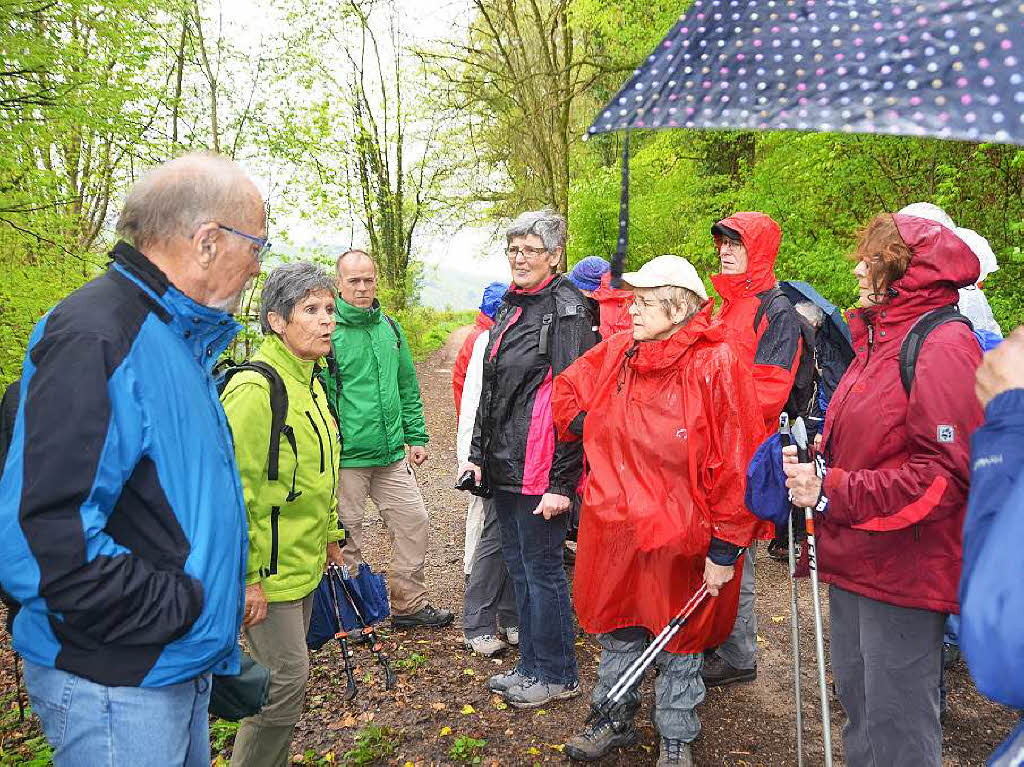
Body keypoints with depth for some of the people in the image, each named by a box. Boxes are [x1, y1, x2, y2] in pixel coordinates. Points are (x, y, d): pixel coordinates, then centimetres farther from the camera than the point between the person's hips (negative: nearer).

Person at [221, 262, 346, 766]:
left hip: (304, 561, 9)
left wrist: (330, 534, 21)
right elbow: (233, 492, -24)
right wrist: (247, 576, -22)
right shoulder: (254, 390, -23)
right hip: (267, 571, -9)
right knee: (286, 679, -1)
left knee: (285, 672, 20)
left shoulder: (309, 379, 9)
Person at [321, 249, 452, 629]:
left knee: (414, 522, 10)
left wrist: (416, 436, 13)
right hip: (344, 456, -6)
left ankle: (410, 603, 26)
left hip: (391, 454, 6)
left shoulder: (390, 328, 10)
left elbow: (408, 388, 17)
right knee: (345, 535, 5)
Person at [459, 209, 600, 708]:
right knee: (518, 566, 17)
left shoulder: (566, 311, -13)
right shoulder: (510, 308, 14)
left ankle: (557, 675, 21)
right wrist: (478, 453, 15)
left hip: (540, 471, -9)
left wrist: (561, 481, -20)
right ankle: (532, 666, 32)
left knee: (541, 569, 3)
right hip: (504, 466, 9)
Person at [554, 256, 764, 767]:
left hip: (680, 538, -5)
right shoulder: (616, 353, 1)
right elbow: (567, 387, 20)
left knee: (679, 641, 14)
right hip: (613, 527, 5)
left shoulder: (714, 365, -17)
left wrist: (725, 548, -16)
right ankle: (614, 721, 42)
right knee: (616, 630, 20)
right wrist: (582, 428, 4)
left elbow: (734, 464, -17)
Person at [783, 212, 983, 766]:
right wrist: (819, 462, 1)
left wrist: (833, 493, -22)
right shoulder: (878, 338, 12)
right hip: (855, 557, 9)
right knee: (857, 702, 23)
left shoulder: (943, 346, -17)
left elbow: (947, 471, -23)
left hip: (904, 569, -9)